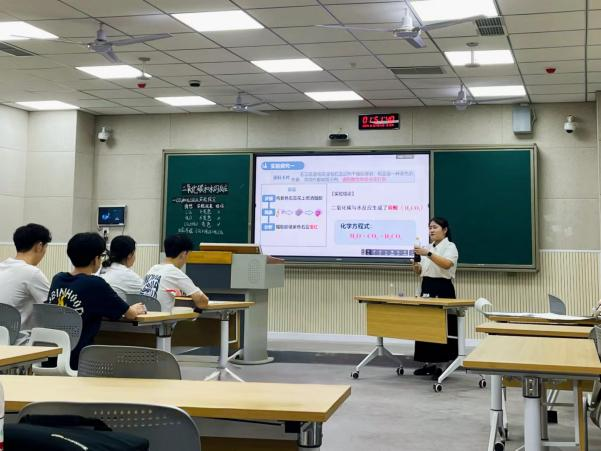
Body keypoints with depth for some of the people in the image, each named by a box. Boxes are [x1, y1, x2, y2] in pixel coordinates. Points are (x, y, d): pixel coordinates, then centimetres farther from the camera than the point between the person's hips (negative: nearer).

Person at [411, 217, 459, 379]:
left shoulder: (450, 246, -8)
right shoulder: (428, 247, 14)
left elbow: (447, 264, -28)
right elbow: (421, 272, 16)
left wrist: (428, 254, -40)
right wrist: (416, 266, -7)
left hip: (442, 289, -8)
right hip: (427, 288, 8)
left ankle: (441, 364, -4)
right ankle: (428, 363, 16)